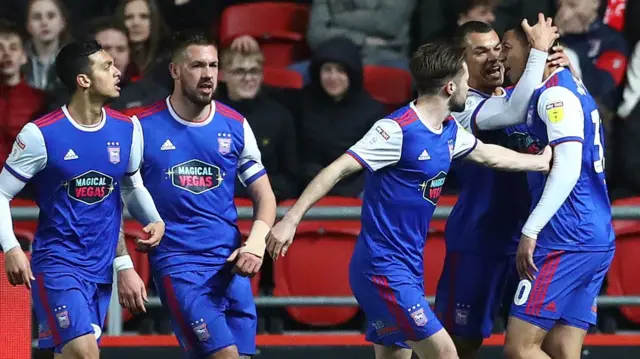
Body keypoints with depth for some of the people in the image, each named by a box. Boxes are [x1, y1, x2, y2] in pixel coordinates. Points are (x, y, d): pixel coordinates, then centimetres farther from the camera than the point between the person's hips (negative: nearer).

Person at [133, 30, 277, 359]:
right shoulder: (143, 128, -4)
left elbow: (264, 195, 12)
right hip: (178, 265, -4)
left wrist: (256, 242, -7)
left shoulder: (236, 126, 6)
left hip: (231, 264, 4)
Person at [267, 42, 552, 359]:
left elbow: (488, 155, 28)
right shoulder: (397, 130, -18)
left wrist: (541, 161, 37)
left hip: (408, 267, 9)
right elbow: (338, 169, -20)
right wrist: (291, 219, -24)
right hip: (384, 269, -9)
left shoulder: (449, 131, 9)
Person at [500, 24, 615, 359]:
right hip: (596, 239, 10)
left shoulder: (556, 92, -11)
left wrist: (530, 231, -22)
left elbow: (568, 168, -20)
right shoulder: (572, 86, 19)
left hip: (569, 241, -10)